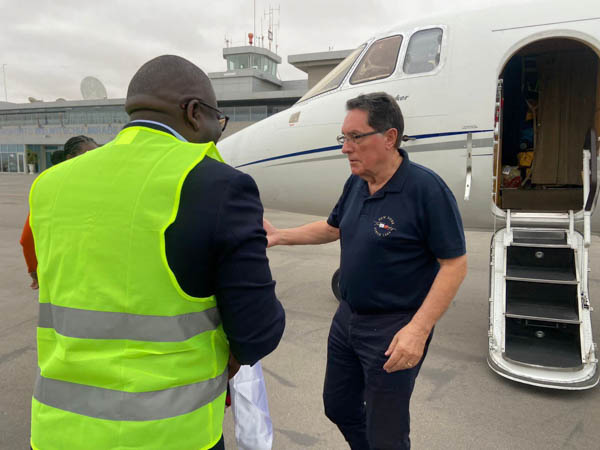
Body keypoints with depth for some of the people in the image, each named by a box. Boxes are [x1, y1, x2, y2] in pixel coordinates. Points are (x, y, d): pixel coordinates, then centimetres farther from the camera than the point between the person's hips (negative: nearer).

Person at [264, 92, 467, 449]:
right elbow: (333, 227, 18)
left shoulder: (427, 189, -22)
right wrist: (280, 236, 10)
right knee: (338, 407, 25)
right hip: (348, 318, 8)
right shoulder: (357, 183, 2)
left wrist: (419, 329, -26)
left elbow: (455, 264, -20)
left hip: (393, 330, -8)